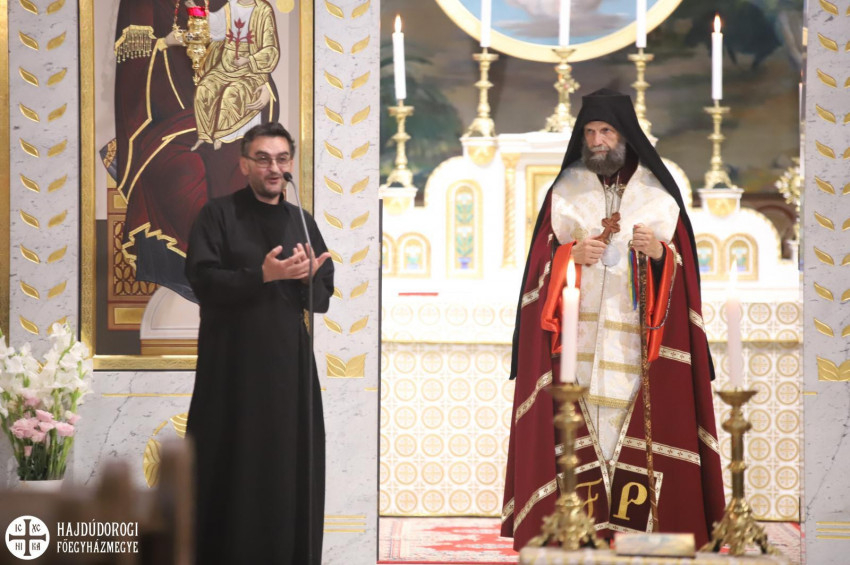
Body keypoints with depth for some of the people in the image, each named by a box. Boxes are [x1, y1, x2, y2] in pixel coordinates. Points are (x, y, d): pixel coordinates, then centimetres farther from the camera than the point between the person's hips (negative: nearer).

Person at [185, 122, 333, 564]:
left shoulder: (302, 223, 13)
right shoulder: (218, 215, 0)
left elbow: (324, 296, 12)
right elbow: (201, 278, -12)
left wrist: (308, 278, -11)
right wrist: (262, 276, -22)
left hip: (289, 362, 4)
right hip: (232, 362, -4)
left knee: (290, 470, 2)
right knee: (233, 469, -4)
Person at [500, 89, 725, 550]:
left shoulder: (658, 193, 7)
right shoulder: (565, 191, 9)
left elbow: (683, 265, 6)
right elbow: (541, 259, 7)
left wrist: (659, 253, -15)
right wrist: (571, 256, -13)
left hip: (640, 335, 0)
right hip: (578, 335, 0)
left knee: (640, 424, -7)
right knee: (579, 424, -7)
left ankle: (638, 523, -4)